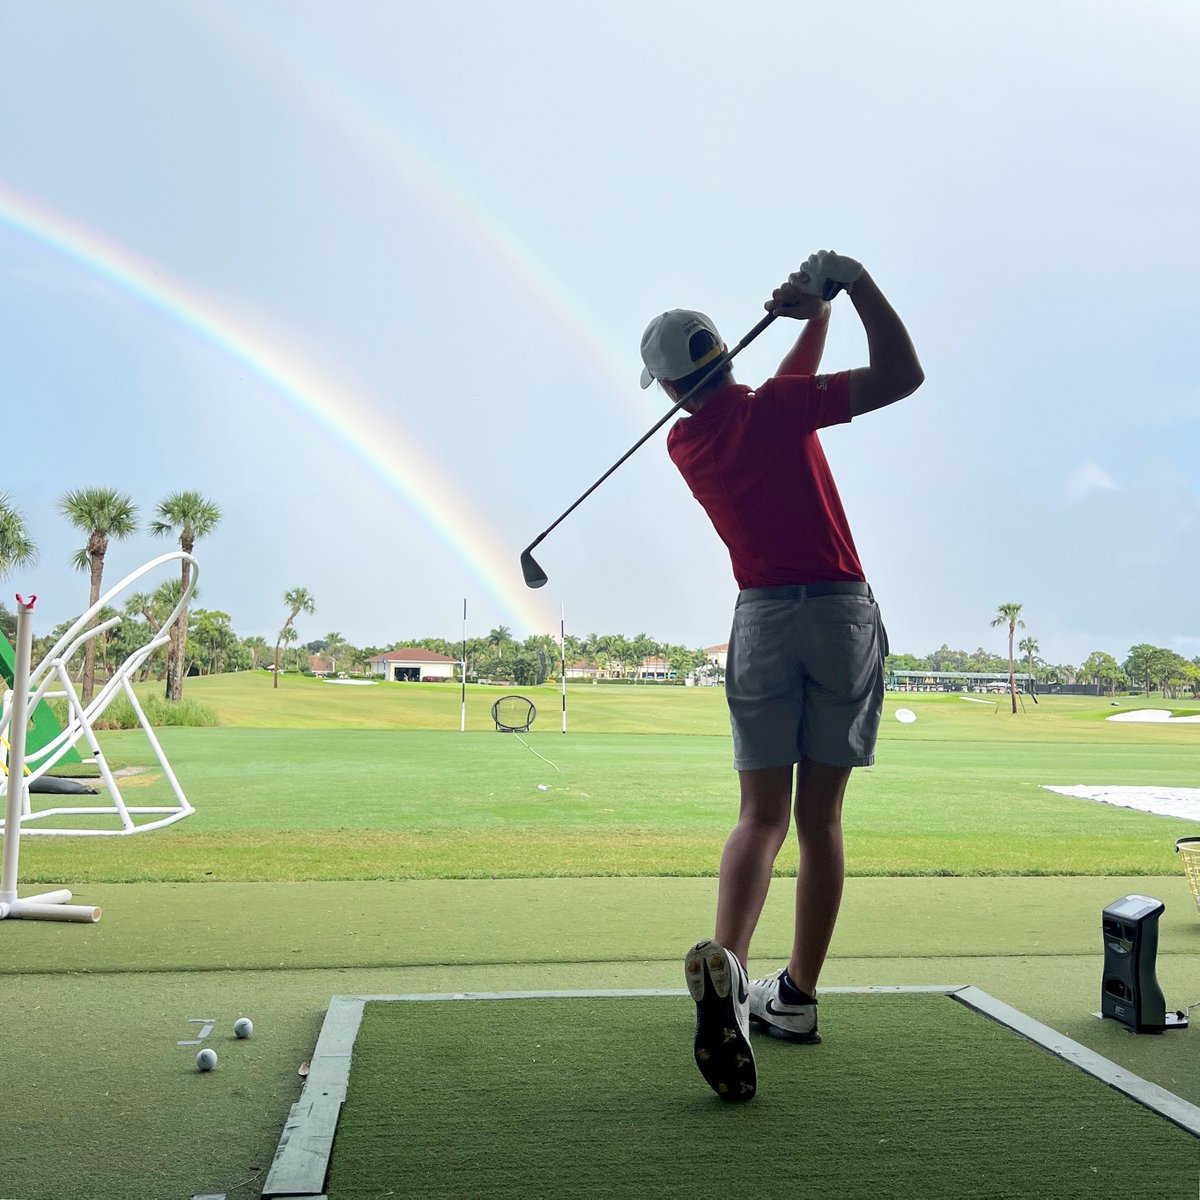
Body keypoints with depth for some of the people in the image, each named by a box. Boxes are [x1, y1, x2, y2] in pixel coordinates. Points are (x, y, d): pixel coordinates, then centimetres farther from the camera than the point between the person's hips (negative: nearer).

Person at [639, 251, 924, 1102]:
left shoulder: (685, 444, 7)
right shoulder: (776, 410, -6)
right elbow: (900, 375, -9)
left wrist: (813, 314, 17)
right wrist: (854, 282, -6)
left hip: (764, 619, 2)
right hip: (844, 615, -1)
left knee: (763, 815, -1)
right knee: (820, 817, 5)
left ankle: (726, 960, -27)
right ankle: (796, 996, 12)